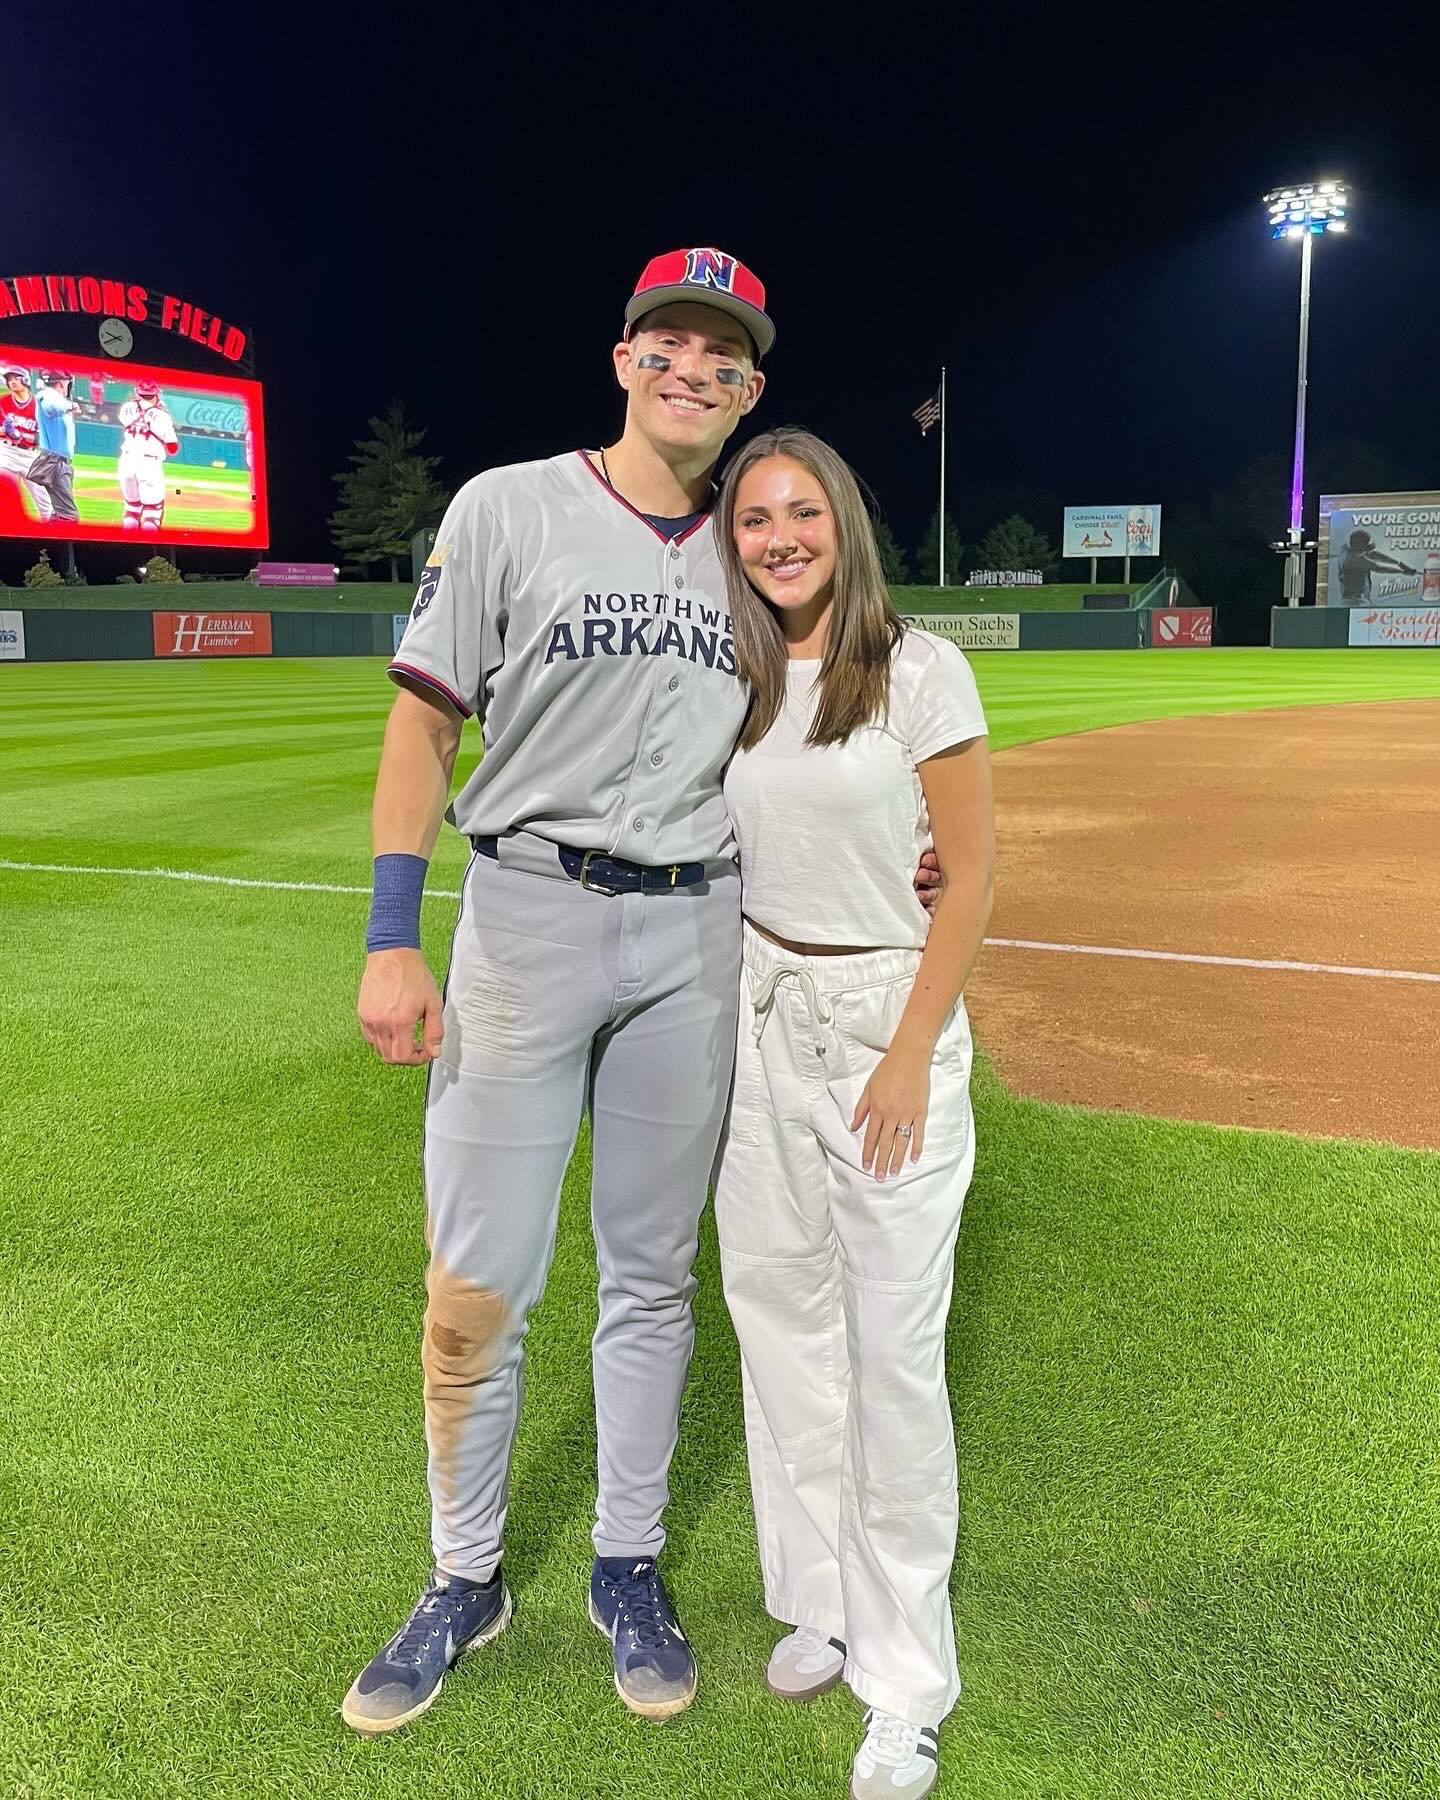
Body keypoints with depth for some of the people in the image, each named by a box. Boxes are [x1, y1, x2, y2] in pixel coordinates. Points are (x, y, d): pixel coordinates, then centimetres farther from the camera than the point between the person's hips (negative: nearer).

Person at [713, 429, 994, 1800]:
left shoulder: (920, 670, -7)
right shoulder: (730, 687, 7)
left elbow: (971, 869, -8)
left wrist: (912, 1052, -13)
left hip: (890, 1012, -5)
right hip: (758, 1013, 5)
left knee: (894, 1351, -1)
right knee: (783, 1319, 12)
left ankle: (907, 1678, 16)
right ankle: (823, 1600, 32)